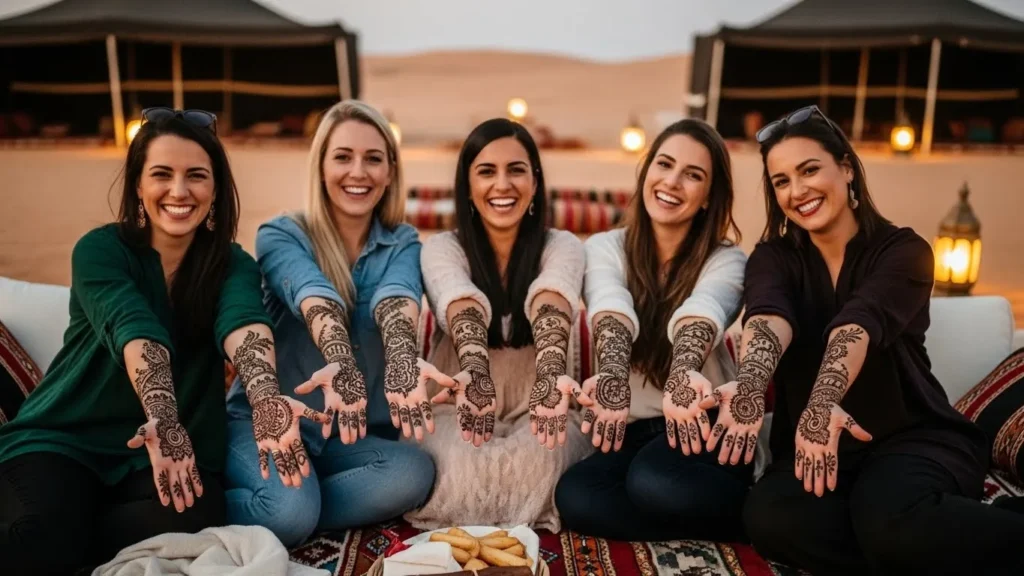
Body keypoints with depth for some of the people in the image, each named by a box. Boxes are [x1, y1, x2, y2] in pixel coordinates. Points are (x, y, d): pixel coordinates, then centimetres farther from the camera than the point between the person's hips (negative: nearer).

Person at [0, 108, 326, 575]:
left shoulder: (234, 265, -4)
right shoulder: (100, 250, -10)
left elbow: (243, 323, -27)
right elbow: (135, 333, -29)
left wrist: (267, 402, -49)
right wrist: (162, 419, -48)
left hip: (172, 443, 2)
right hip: (63, 436, -2)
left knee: (194, 521, -29)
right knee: (40, 536, -31)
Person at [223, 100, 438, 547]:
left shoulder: (403, 244, 1)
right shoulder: (280, 236, -5)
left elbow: (395, 299, -23)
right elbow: (316, 298, -28)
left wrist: (401, 361, -46)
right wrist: (342, 362, -50)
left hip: (350, 433, 3)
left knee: (415, 471, -28)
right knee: (290, 509, -32)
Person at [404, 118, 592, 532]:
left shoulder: (561, 246, -2)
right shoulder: (442, 248, -2)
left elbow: (550, 299, -28)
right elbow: (462, 303, -27)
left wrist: (551, 372, -51)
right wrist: (475, 371, -50)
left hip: (537, 412, 0)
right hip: (459, 412, 0)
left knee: (540, 456, -34)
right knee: (458, 463, -33)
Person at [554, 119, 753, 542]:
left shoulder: (726, 260, -4)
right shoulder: (605, 248, 0)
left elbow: (699, 314, -28)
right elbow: (611, 310, -23)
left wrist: (683, 375, -52)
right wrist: (614, 377, -45)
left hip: (703, 422, -3)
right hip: (631, 428, 3)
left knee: (654, 483, -34)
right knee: (575, 497, -26)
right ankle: (748, 523, -10)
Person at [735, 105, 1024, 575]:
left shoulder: (903, 250, -3)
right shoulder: (772, 258, 4)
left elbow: (859, 324, -26)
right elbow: (768, 319, -22)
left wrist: (823, 400, -47)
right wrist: (750, 388, -46)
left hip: (916, 437, -3)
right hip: (812, 441, 3)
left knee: (892, 525, -36)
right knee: (769, 517, -30)